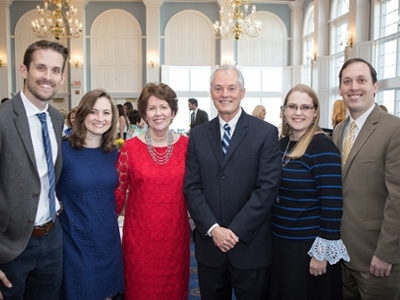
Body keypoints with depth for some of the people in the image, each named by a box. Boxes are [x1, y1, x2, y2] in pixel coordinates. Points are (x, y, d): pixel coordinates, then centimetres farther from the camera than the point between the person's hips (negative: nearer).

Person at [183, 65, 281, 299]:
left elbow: (268, 187, -10)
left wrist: (236, 231, -14)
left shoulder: (266, 133, -4)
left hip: (251, 246, -2)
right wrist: (213, 228, -11)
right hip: (209, 245, 3)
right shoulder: (198, 136, 5)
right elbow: (192, 187, 1)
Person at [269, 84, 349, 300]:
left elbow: (332, 204, -19)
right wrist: (269, 236, 12)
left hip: (308, 246, -7)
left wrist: (322, 251, -18)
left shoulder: (322, 147, -17)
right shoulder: (281, 144, 5)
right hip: (279, 241, 7)